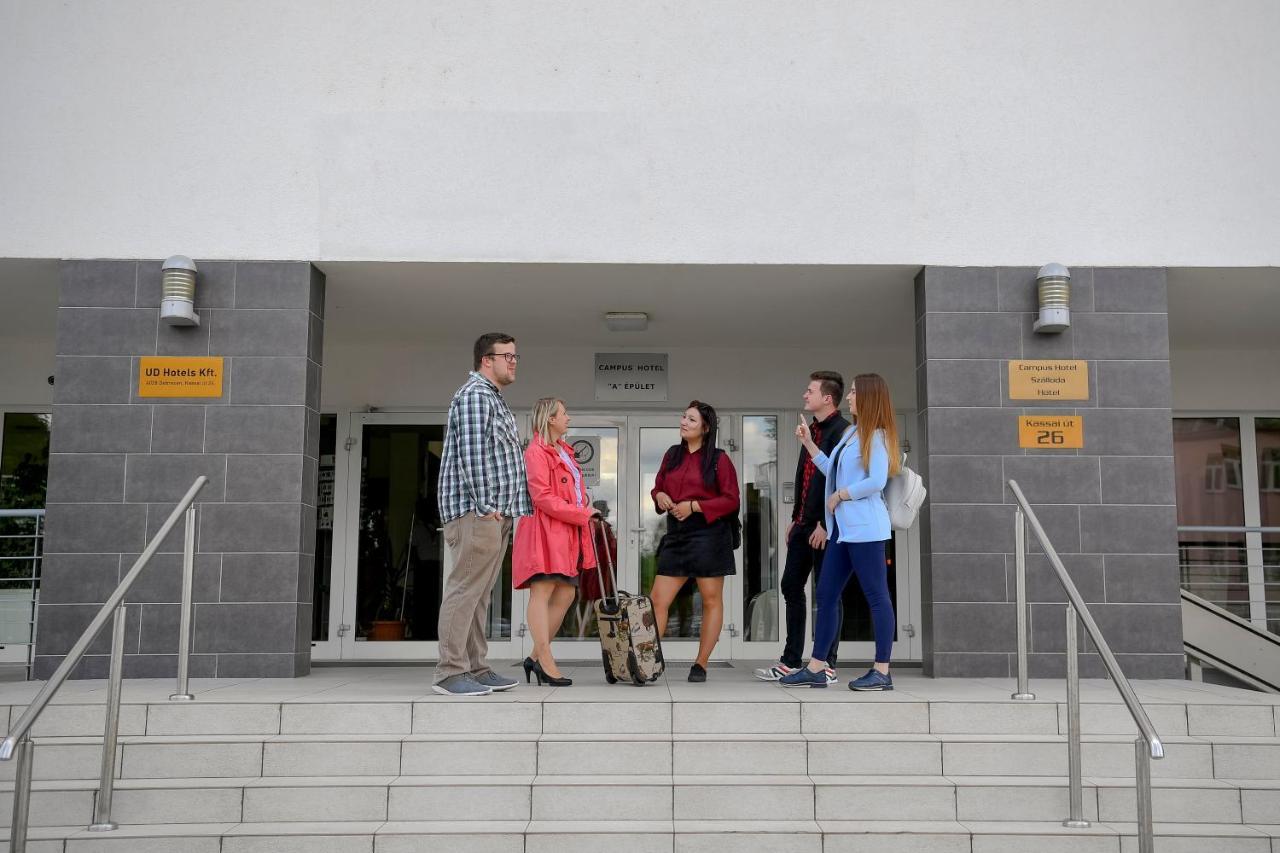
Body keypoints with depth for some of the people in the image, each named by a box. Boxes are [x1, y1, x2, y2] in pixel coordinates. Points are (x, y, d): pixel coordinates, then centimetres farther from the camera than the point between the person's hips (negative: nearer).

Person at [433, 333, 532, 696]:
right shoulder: (475, 394, -8)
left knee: (479, 593, 10)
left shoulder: (494, 399, 24)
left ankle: (475, 668, 14)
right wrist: (485, 506, -20)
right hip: (476, 511, -10)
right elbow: (472, 454, -18)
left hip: (494, 513, 10)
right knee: (465, 589, -9)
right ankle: (450, 673, -7)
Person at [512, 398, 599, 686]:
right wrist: (582, 513, -13)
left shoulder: (563, 450, 22)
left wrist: (586, 509, 9)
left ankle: (536, 657, 14)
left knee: (566, 595, 7)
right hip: (545, 530, -10)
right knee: (543, 592, -9)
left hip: (568, 533, 10)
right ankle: (546, 663, -9)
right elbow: (543, 498, -15)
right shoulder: (536, 452, -8)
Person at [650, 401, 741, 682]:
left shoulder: (718, 459, -4)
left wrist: (694, 506, -14)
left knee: (711, 601, 3)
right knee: (657, 601, 0)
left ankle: (701, 664, 13)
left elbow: (731, 500, -7)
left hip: (709, 535, -5)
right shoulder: (672, 455, 12)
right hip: (676, 535, 5)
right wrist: (659, 496, -2)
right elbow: (658, 487, 22)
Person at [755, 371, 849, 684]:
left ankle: (827, 664, 8)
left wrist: (825, 524, -19)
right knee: (791, 587, 10)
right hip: (804, 523, 9)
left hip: (826, 527, -9)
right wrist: (795, 519, 18)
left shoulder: (841, 431, -11)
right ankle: (791, 661, 18)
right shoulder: (812, 430, 18)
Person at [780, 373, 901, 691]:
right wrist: (808, 444, 21)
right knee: (826, 594, 9)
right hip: (843, 528, 10)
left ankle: (882, 672, 3)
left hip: (865, 528, -10)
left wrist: (840, 495, -11)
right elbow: (833, 472, 20)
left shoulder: (876, 435, -8)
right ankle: (816, 668, 14)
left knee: (876, 596, -3)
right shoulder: (851, 433, 18)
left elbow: (877, 481, -19)